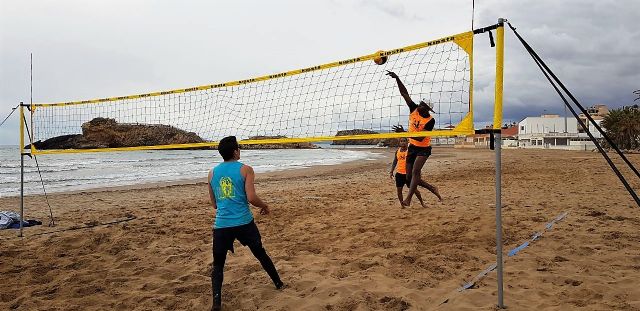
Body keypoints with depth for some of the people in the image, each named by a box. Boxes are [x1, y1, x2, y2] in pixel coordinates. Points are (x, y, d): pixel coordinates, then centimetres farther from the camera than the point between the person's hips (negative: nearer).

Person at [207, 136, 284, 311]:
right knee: (260, 253, 21)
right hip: (244, 222, -1)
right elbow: (251, 198, -13)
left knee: (218, 264, 13)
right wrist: (264, 206, 6)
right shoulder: (245, 169, -3)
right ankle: (278, 283, 37)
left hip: (221, 225, 2)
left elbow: (214, 204, 15)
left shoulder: (212, 173, 9)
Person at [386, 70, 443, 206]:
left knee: (415, 171, -26)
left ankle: (408, 200, -32)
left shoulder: (430, 121, -19)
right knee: (409, 177, 6)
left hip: (423, 149, -6)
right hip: (412, 147, 6)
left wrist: (404, 133, -32)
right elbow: (404, 93, -7)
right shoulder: (414, 110, -5)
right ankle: (433, 188, 27)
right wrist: (397, 78, -15)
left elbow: (420, 138, -26)